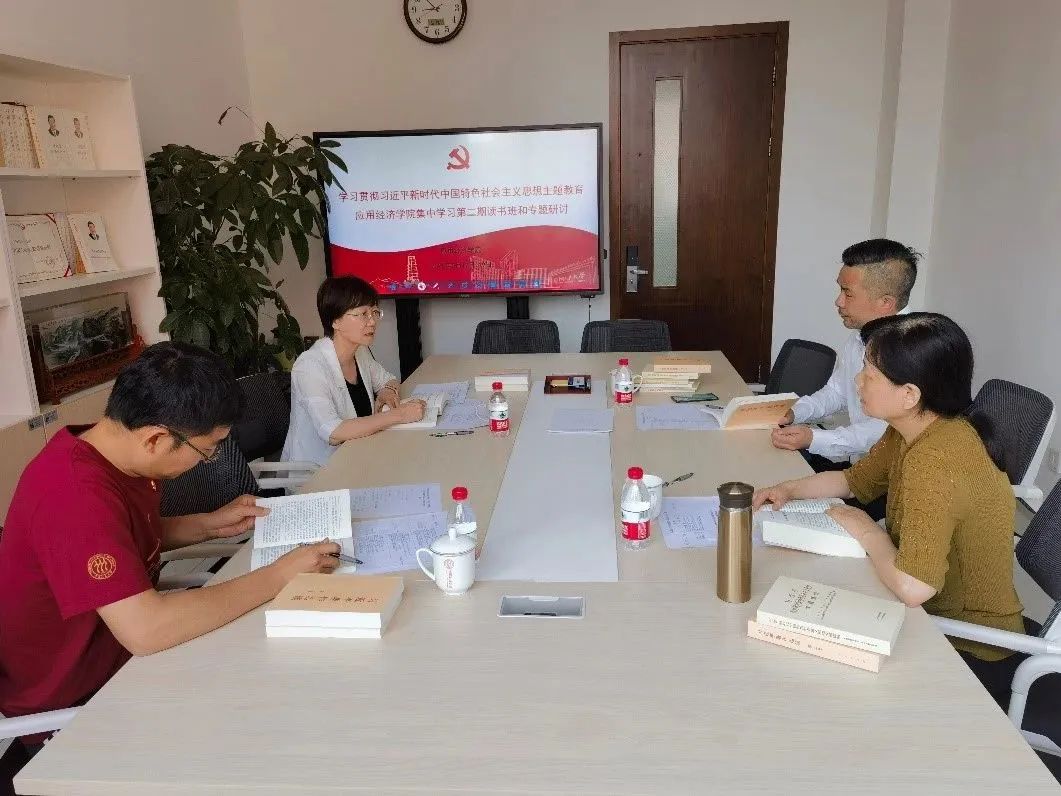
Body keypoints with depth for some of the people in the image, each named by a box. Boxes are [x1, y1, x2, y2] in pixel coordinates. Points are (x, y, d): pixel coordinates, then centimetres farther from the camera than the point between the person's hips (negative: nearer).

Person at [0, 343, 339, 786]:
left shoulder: (111, 454, -4)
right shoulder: (77, 494, -33)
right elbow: (146, 629, -40)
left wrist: (211, 525, 0)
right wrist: (279, 575, -31)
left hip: (115, 649, 8)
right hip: (68, 706, -8)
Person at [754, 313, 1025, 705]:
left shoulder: (935, 462, -32)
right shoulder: (911, 430, -4)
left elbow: (913, 587, -40)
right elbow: (854, 480, 14)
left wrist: (868, 532, -21)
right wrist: (791, 489, -3)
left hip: (970, 654, -7)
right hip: (940, 616, 7)